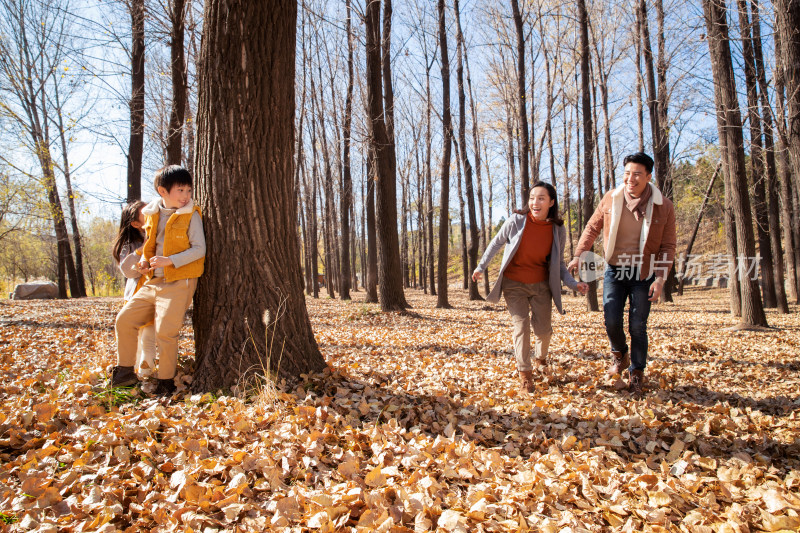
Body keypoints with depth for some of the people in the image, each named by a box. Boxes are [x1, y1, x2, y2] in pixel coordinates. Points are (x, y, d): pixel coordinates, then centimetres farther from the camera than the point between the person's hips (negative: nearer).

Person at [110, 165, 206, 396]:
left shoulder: (191, 215, -7)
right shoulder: (152, 214, 9)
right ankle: (125, 371, 22)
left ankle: (166, 382, 7)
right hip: (153, 282, 6)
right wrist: (145, 262, 3)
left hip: (179, 282, -6)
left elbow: (199, 249, -12)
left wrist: (170, 260, -21)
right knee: (124, 320, 7)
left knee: (165, 332, -9)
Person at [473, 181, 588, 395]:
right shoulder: (516, 221, -14)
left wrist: (573, 283, -11)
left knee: (543, 329, 7)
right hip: (513, 283, -2)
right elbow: (496, 243, 1)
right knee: (521, 325, -10)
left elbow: (559, 264, 3)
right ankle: (525, 374, 3)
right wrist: (481, 267, 2)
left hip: (540, 285, 2)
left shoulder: (558, 229, -8)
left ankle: (541, 359, 41)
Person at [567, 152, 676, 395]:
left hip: (643, 274, -1)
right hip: (614, 270, 1)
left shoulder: (663, 206, -8)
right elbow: (592, 227, 8)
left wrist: (660, 277, -12)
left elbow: (668, 246, -3)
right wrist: (579, 254, -3)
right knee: (611, 321, -4)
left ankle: (637, 372, 21)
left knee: (637, 326, 1)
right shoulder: (611, 199, -4)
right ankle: (619, 355, 28)